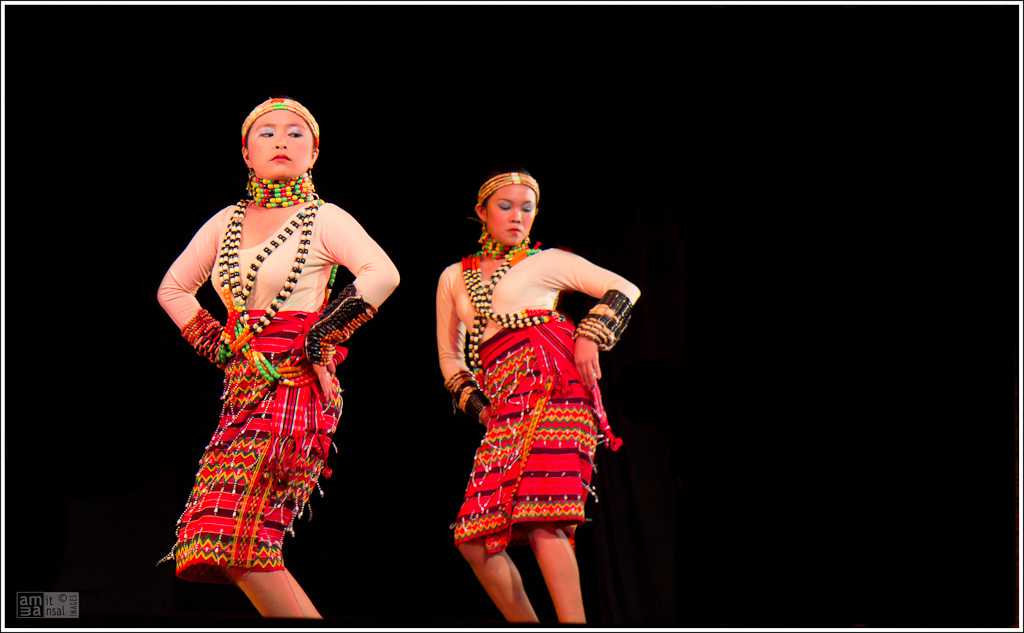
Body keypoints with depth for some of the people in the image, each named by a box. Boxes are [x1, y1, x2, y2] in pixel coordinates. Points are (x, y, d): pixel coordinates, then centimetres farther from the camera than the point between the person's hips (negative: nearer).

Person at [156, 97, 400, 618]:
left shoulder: (324, 219, 0)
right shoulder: (227, 222, 16)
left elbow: (383, 274, -16)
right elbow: (173, 288, 25)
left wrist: (320, 337, -13)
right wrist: (219, 345, 13)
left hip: (295, 385, -6)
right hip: (244, 387, 6)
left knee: (234, 531, -17)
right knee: (247, 540, -2)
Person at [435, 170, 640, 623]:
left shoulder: (548, 262, 13)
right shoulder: (453, 278, 23)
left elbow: (625, 290, 10)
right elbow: (449, 355, 28)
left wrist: (590, 336, -5)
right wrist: (476, 404, 12)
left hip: (552, 385, -5)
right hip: (505, 407, 5)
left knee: (541, 519, -22)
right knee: (474, 534, -5)